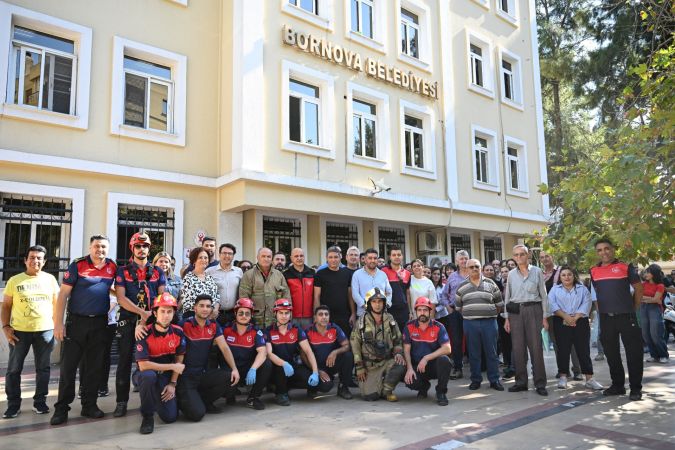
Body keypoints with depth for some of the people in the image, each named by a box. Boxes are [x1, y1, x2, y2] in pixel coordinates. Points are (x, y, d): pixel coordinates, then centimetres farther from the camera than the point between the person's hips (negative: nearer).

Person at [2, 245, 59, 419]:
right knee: (14, 369, 3)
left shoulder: (50, 279, 6)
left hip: (45, 330, 1)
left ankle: (40, 401, 20)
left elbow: (56, 303, 10)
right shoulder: (14, 280, 3)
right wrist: (6, 326, -6)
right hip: (19, 331, -1)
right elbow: (6, 306, 5)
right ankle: (13, 404, 16)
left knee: (43, 368, 8)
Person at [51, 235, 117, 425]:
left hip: (100, 323, 3)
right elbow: (63, 294, -7)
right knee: (68, 366, 0)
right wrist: (58, 323, -12)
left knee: (95, 366, 8)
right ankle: (62, 408, 10)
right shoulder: (78, 265, -6)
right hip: (76, 321, -3)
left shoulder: (113, 267, 4)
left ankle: (89, 404, 19)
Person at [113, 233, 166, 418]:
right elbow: (121, 298, -6)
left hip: (151, 321, 1)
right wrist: (142, 312, -17)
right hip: (128, 321, -1)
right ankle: (122, 401, 9)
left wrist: (152, 315, -13)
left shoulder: (158, 272, 11)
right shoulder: (123, 271, 5)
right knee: (125, 360, 1)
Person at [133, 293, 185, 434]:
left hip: (166, 376, 3)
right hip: (146, 374, -3)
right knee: (148, 375, -40)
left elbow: (179, 358, 2)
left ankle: (159, 398, 26)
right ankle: (147, 416, -17)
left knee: (171, 417, -9)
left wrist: (173, 383, -5)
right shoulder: (145, 334, -21)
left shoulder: (178, 332, -9)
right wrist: (173, 366, -22)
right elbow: (143, 365, -25)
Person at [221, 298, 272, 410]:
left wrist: (253, 369, -35)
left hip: (249, 370, 1)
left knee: (267, 364, -25)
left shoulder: (256, 332, -4)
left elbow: (262, 352, -17)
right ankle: (230, 394, 8)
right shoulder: (226, 330, -2)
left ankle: (253, 397, -4)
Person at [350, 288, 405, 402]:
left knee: (401, 366, -31)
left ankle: (387, 390, -3)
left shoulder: (390, 319, 3)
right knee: (369, 396, -16)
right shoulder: (362, 321, -4)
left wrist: (398, 353, -10)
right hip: (370, 364, -2)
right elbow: (354, 344, -4)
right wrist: (359, 367, -7)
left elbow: (398, 340, 12)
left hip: (387, 361, 2)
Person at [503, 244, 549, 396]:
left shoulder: (537, 272, 3)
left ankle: (540, 383, 4)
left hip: (533, 310, -2)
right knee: (518, 348, 3)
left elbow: (544, 295, 3)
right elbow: (507, 297, 12)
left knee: (536, 347, -4)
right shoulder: (511, 274, 9)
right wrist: (506, 318, 7)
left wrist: (545, 317, -1)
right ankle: (521, 382, 13)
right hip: (515, 311, 3)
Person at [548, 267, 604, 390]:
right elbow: (552, 304, -2)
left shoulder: (582, 289, 13)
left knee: (584, 350, -1)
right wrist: (565, 316, -15)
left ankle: (589, 379, 2)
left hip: (580, 322, 0)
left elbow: (586, 304, -1)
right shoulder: (555, 289, 13)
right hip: (561, 323, 0)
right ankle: (563, 377, 8)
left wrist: (575, 317, -14)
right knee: (563, 350, 0)